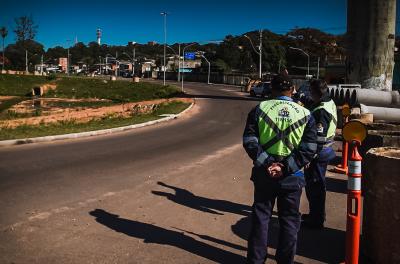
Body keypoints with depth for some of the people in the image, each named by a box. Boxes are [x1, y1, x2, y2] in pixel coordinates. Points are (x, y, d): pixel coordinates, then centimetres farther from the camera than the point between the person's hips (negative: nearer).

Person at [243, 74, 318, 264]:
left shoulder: (260, 109, -3)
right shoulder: (305, 114, -1)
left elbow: (249, 141, -9)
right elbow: (309, 148, -8)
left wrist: (266, 163, -11)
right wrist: (286, 167, -11)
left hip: (264, 173, 0)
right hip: (292, 176, 0)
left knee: (260, 217, 13)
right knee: (289, 220, 14)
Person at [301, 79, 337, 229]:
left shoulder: (321, 111, -24)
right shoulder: (329, 103, 7)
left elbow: (318, 138, -26)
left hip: (318, 153, -10)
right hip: (324, 151, 10)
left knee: (314, 186, 1)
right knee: (317, 185, 21)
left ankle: (316, 220, 14)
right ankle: (317, 215, 36)